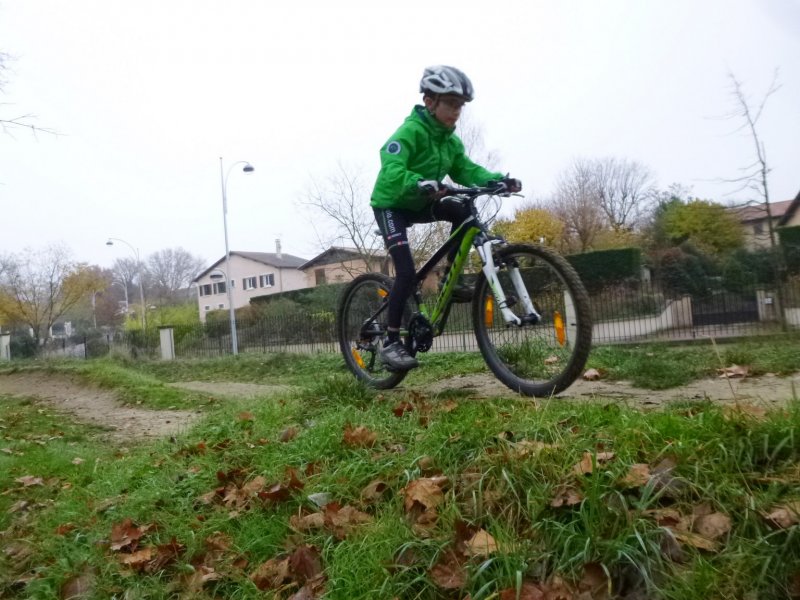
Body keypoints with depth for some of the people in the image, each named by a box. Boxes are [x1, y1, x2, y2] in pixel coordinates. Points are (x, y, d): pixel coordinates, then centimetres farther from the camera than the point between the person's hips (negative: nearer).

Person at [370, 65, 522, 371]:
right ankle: (391, 342, -7)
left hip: (418, 204, 7)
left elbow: (466, 170, -7)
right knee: (407, 272, -18)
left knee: (463, 211, -18)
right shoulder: (410, 131, -23)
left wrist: (498, 179, -25)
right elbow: (391, 171, -38)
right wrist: (422, 184, -57)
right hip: (390, 205, -7)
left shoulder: (450, 140, 0)